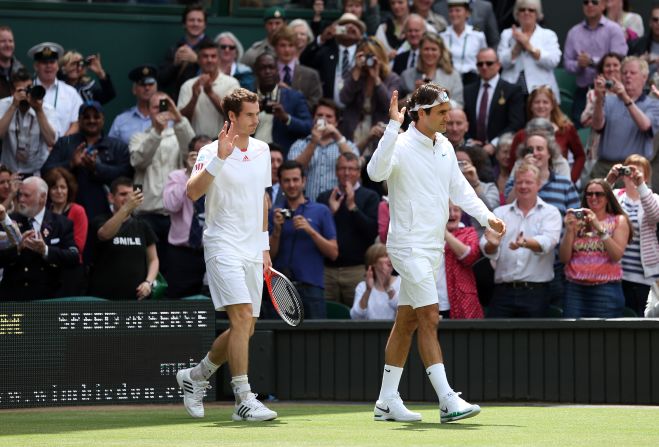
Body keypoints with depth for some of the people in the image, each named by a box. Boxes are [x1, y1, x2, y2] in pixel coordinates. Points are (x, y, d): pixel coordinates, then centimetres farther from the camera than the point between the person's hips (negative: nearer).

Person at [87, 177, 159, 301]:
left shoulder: (142, 227, 13)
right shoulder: (100, 223, 1)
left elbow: (153, 259, 15)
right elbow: (105, 234, -23)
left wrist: (148, 282, -4)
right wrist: (126, 208, -37)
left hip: (137, 296, 3)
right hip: (104, 297, -3)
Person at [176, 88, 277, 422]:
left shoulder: (262, 150, 12)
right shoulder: (212, 152, -8)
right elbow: (193, 192, -24)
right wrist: (219, 158, -32)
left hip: (252, 252, 7)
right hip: (223, 247, -7)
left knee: (244, 330, 7)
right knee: (242, 317, -19)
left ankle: (195, 376, 28)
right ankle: (244, 401, -19)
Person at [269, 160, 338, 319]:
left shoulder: (321, 211, 7)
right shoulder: (275, 214, 13)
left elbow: (333, 253, 2)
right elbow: (270, 255, 7)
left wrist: (311, 231, -10)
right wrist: (277, 229, -8)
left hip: (311, 286, -2)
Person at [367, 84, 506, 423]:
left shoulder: (445, 147, 11)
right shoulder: (401, 145, -14)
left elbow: (459, 187, 18)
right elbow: (376, 172, -33)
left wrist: (486, 216, 5)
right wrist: (393, 127, -37)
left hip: (432, 248, 8)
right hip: (409, 246, -8)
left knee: (407, 322, 11)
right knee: (430, 319, -13)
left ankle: (387, 401, 17)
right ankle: (447, 401, -17)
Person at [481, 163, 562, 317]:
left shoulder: (550, 213, 7)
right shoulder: (500, 213, 14)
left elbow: (547, 241, -12)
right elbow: (488, 250, 4)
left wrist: (526, 243, -33)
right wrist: (492, 244, -22)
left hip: (536, 291, -2)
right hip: (503, 291, 2)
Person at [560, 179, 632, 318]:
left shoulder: (619, 220, 8)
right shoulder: (577, 220, 12)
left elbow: (617, 255, -7)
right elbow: (564, 258, 5)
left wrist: (600, 228, -13)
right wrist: (569, 230, -8)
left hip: (606, 289, -2)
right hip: (575, 288, 2)